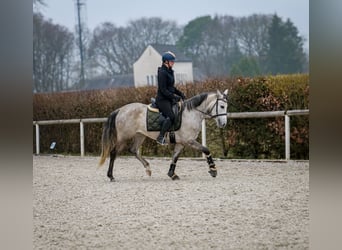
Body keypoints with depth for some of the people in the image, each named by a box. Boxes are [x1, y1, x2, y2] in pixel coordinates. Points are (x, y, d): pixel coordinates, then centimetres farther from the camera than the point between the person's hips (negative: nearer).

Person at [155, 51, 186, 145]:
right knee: (170, 116, -24)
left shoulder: (169, 72, 14)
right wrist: (174, 97, -19)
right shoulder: (162, 72, -16)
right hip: (162, 99, -10)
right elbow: (163, 90, -19)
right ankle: (160, 137, -18)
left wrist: (180, 93, 10)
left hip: (169, 99, 10)